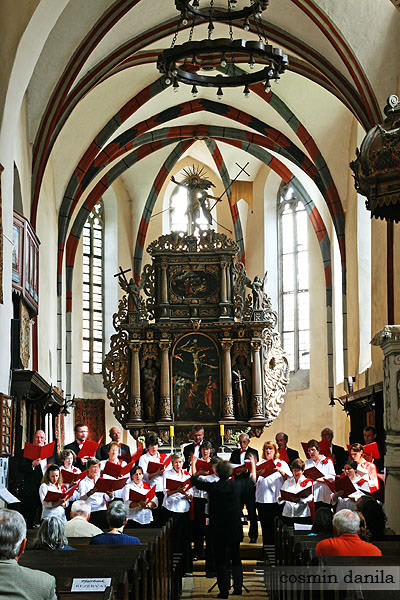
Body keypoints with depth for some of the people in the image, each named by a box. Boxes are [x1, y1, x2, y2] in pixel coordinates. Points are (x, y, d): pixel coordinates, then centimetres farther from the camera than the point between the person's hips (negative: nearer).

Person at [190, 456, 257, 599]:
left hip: (218, 530, -2)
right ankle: (238, 587, 16)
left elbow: (194, 480, 1)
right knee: (236, 559, 17)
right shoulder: (237, 485, -9)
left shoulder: (212, 487, -14)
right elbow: (252, 480, 12)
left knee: (221, 560, 4)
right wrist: (253, 464, 26)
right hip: (235, 530, 2)